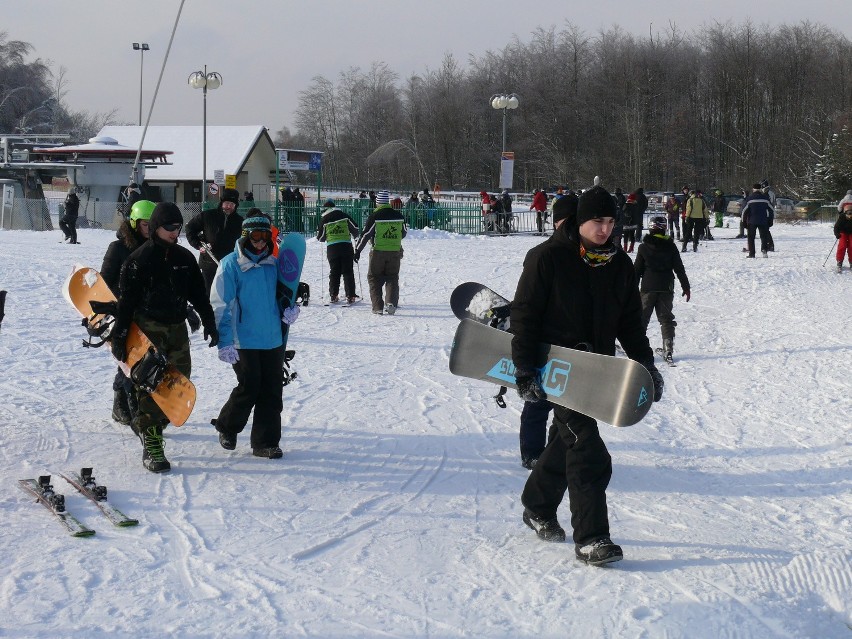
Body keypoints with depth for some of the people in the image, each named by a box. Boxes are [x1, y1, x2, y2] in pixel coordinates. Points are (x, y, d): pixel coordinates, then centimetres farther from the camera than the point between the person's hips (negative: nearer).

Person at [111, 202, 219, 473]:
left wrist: (209, 323, 11)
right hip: (148, 328, -6)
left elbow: (198, 294, 17)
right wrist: (118, 336, -9)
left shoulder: (184, 257, 10)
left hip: (178, 328, 6)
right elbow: (126, 300, -6)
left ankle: (145, 423, 23)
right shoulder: (139, 259, -6)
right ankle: (151, 446, -7)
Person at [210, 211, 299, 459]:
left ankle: (265, 442, 13)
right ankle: (227, 427, 22)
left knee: (272, 392, 4)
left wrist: (290, 310, 0)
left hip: (273, 339, 5)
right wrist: (224, 341, -16)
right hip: (244, 341, -5)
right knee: (249, 388, -5)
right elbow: (220, 305, -9)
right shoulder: (231, 264, -7)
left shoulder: (273, 264, 10)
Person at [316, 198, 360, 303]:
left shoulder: (324, 220, 2)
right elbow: (355, 229, 5)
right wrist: (354, 236, 27)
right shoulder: (344, 216, 2)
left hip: (332, 248, 0)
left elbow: (320, 238, 6)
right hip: (346, 247, 0)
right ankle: (350, 296, 0)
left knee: (334, 272, 11)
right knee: (348, 272, 4)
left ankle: (334, 295, 6)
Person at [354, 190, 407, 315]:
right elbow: (403, 233, 15)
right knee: (392, 278, 12)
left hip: (378, 252, -3)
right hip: (395, 252, 3)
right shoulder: (398, 216, 2)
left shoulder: (374, 217, -10)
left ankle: (378, 307, 2)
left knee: (374, 278, 9)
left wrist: (358, 250, -1)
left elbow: (365, 235, -9)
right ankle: (391, 302, -9)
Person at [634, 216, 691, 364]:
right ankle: (668, 351, 0)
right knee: (666, 319, 7)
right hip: (666, 288, 1)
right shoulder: (670, 247, -2)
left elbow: (637, 269, 1)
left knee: (642, 318, 9)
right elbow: (679, 269, 1)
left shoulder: (644, 247, -4)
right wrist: (686, 287, 9)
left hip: (648, 288, -1)